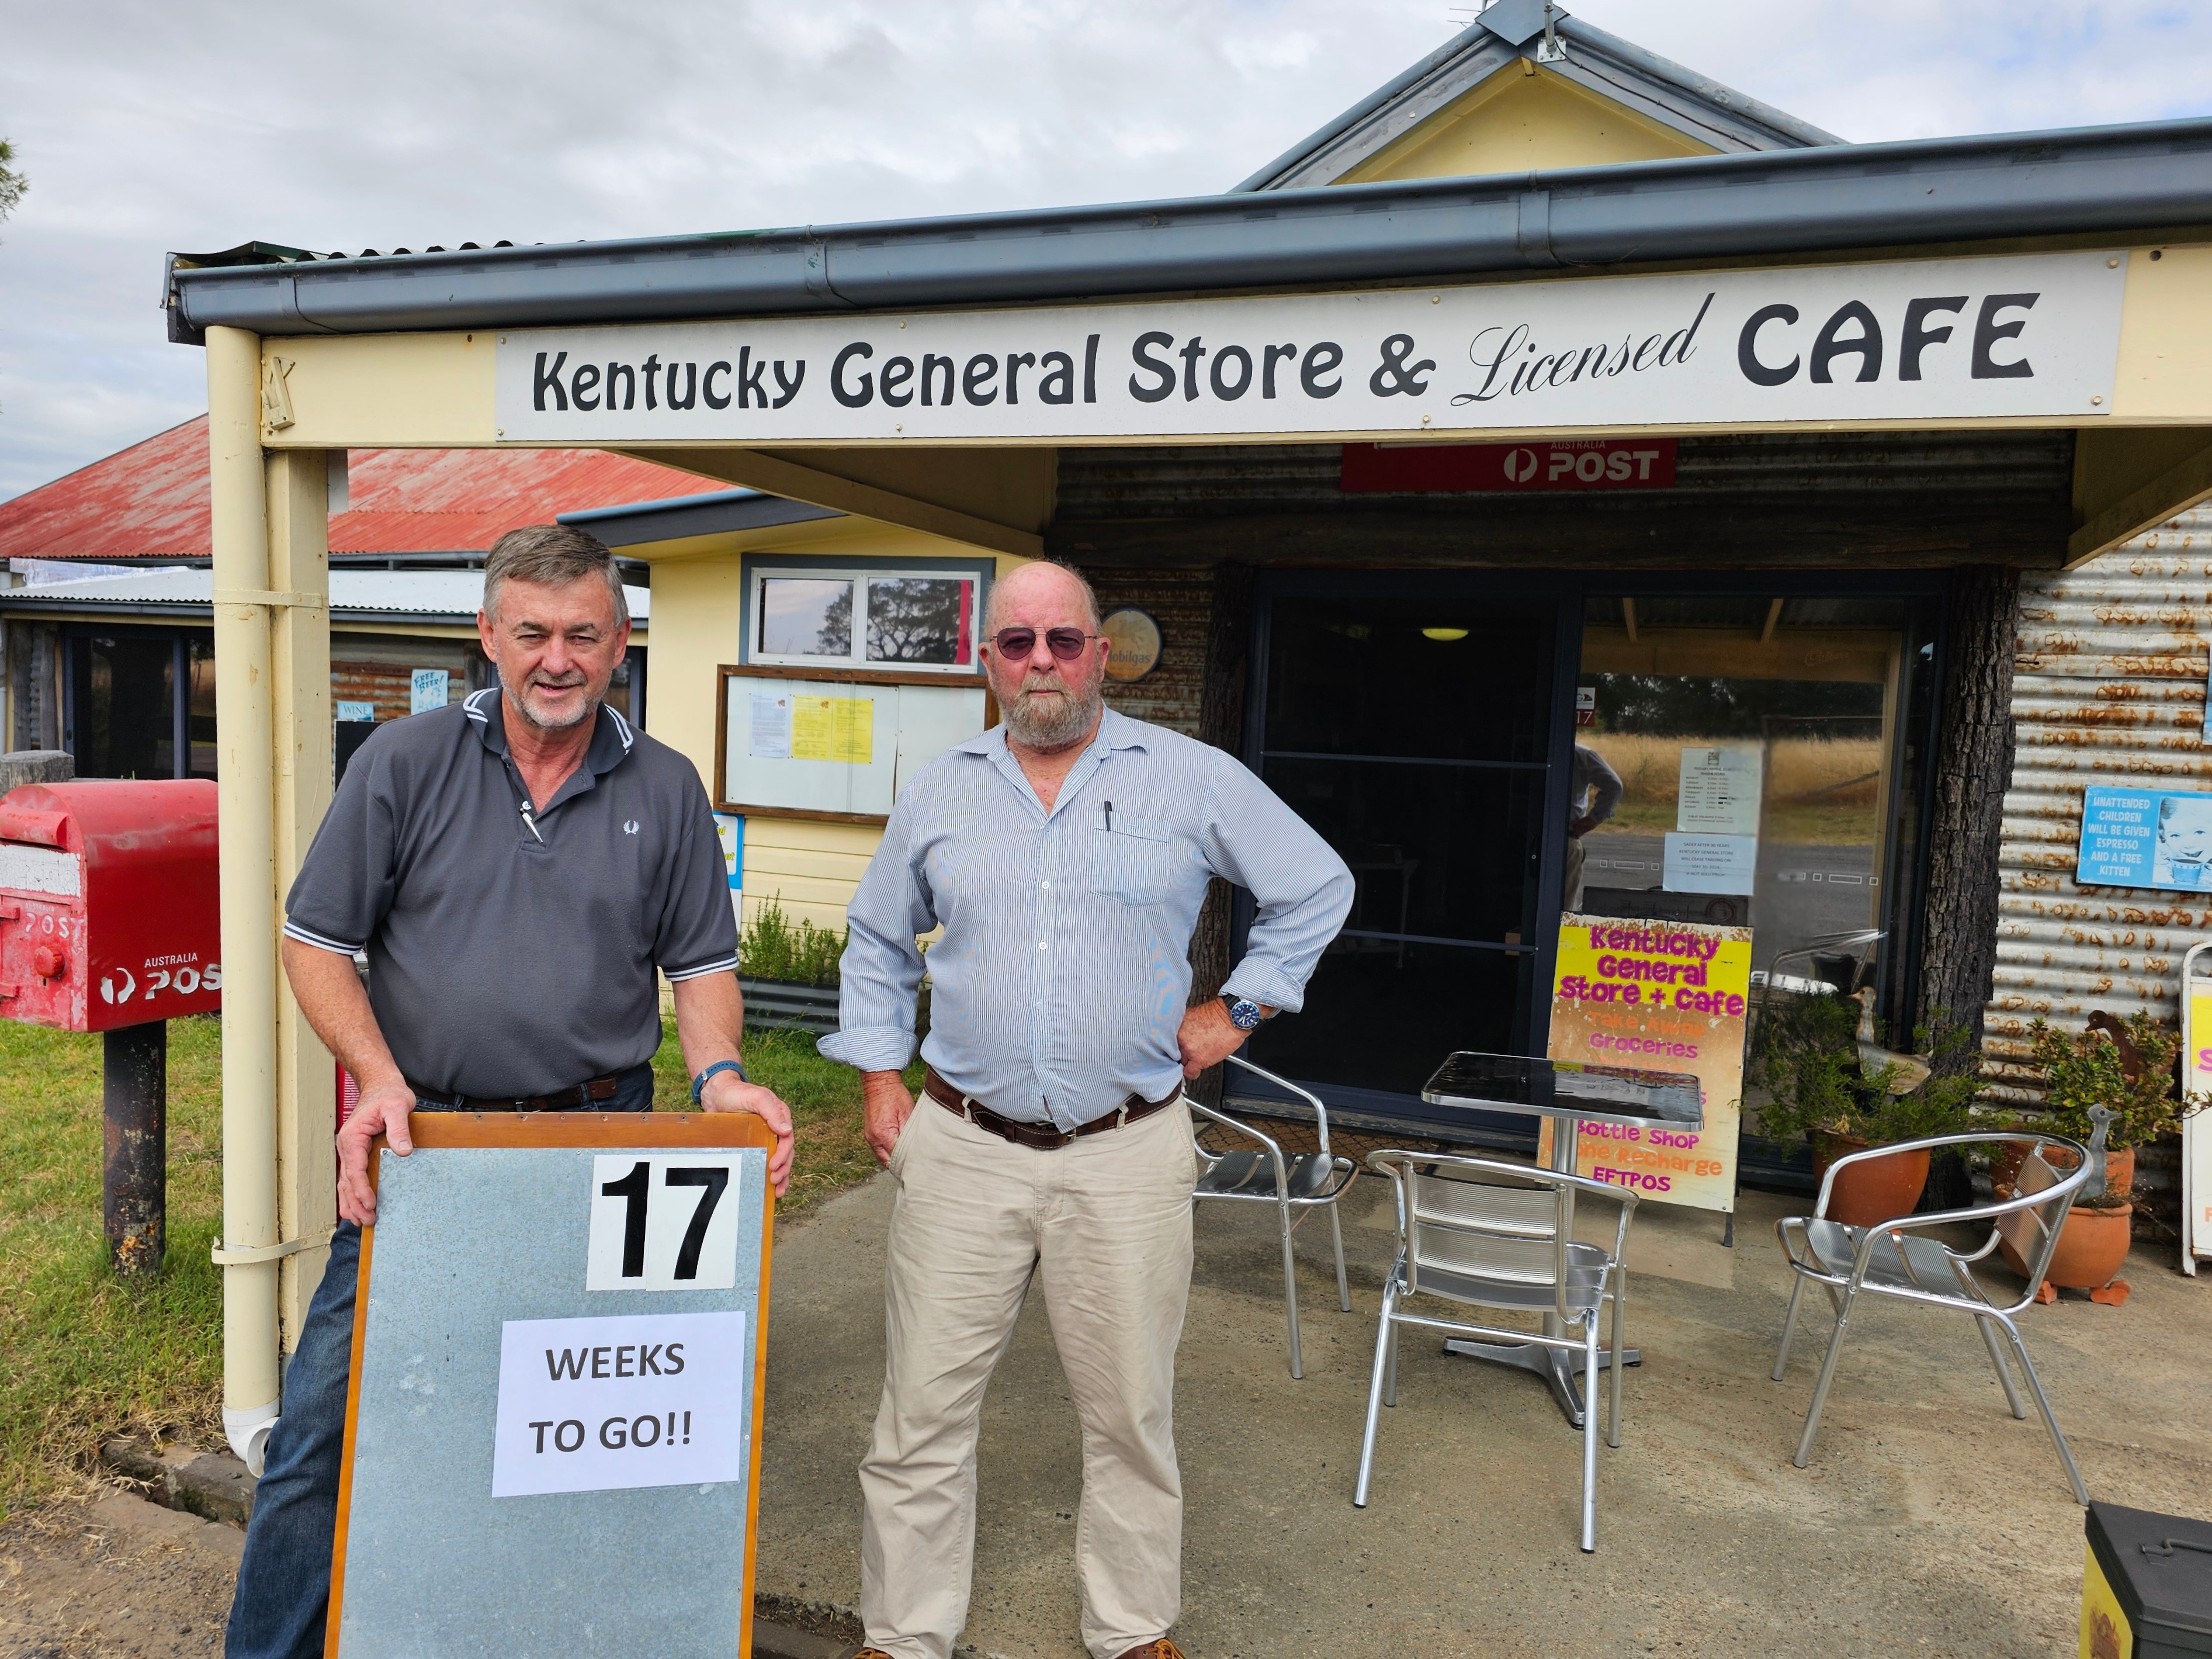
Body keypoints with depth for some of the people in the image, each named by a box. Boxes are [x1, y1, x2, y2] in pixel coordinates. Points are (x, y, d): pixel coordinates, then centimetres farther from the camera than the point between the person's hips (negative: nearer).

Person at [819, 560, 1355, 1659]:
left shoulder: (1193, 781, 0)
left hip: (1127, 1155, -1)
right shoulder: (941, 792, 7)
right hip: (961, 1146, 2)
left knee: (1131, 1413, 11)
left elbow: (1317, 889, 9)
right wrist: (880, 1078, 11)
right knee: (923, 1412, 7)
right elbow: (876, 943, 19)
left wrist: (1237, 1008, 4)